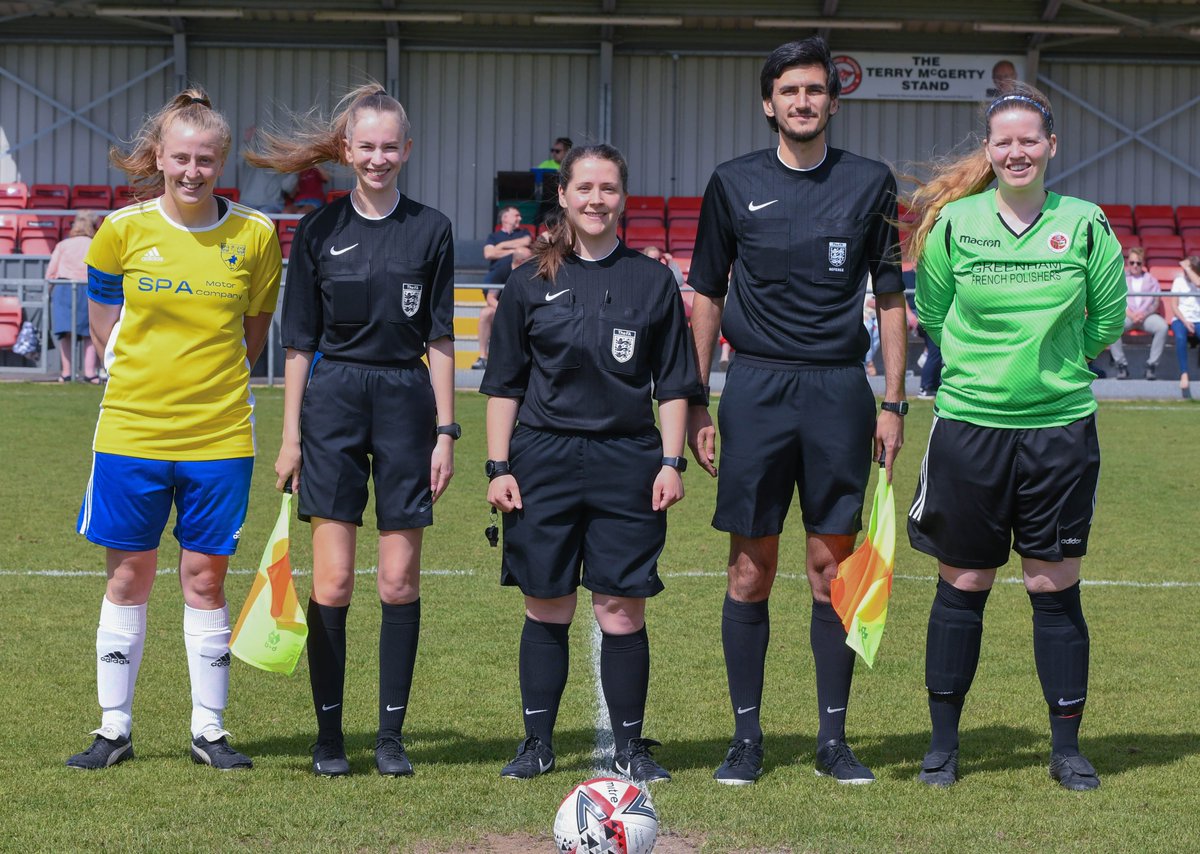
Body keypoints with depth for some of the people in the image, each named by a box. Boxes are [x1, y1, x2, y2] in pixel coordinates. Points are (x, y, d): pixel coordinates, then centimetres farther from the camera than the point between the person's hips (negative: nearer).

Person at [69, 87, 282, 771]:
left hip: (219, 434, 0)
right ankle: (115, 730, 15)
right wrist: (154, 379, 6)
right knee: (128, 577, 7)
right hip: (131, 429, 0)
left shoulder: (254, 235, -2)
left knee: (205, 578, 5)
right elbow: (106, 324, 10)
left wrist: (213, 388, 8)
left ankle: (209, 729, 15)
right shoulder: (123, 230, -2)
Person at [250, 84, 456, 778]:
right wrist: (290, 434, 4)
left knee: (400, 580, 1)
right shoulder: (319, 231, 5)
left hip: (406, 399, 0)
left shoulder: (430, 230, 4)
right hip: (333, 401, 0)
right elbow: (300, 341, 8)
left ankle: (391, 733, 10)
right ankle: (330, 735, 6)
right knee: (333, 580, -3)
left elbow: (440, 340, 6)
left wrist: (446, 431, 1)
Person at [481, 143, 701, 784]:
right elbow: (504, 384, 9)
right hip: (543, 460, 0)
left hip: (627, 461, 0)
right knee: (546, 608, 4)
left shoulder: (653, 281, 7)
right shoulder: (531, 282, 6)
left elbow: (674, 386, 9)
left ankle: (630, 746, 8)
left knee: (622, 610, -2)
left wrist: (671, 462, 1)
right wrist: (498, 467, 2)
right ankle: (537, 743, 14)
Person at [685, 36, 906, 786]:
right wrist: (694, 404, 5)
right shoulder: (735, 184, 5)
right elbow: (706, 296, 10)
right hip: (757, 387, 0)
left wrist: (894, 404, 3)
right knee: (751, 573, 1)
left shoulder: (870, 183, 5)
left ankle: (834, 738, 12)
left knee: (833, 569, 3)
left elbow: (891, 298, 9)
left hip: (840, 388, 0)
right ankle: (747, 737, 11)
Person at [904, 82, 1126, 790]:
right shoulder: (954, 222, 0)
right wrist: (990, 364, 8)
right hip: (969, 424, 0)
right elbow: (932, 316, 11)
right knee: (962, 586, 6)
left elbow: (1107, 322, 9)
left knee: (1057, 587, 3)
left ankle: (1067, 747, 14)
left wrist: (1049, 362, 9)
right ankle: (944, 743, 18)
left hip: (1060, 426, 0)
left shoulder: (1085, 225, 0)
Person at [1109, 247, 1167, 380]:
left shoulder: (1150, 279, 20)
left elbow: (1156, 302, 8)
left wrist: (1144, 314, -12)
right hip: (1126, 315, 0)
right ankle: (1121, 364, -25)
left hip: (1147, 315, 0)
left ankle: (1152, 363, -22)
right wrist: (1131, 315, -14)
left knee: (1162, 326, -33)